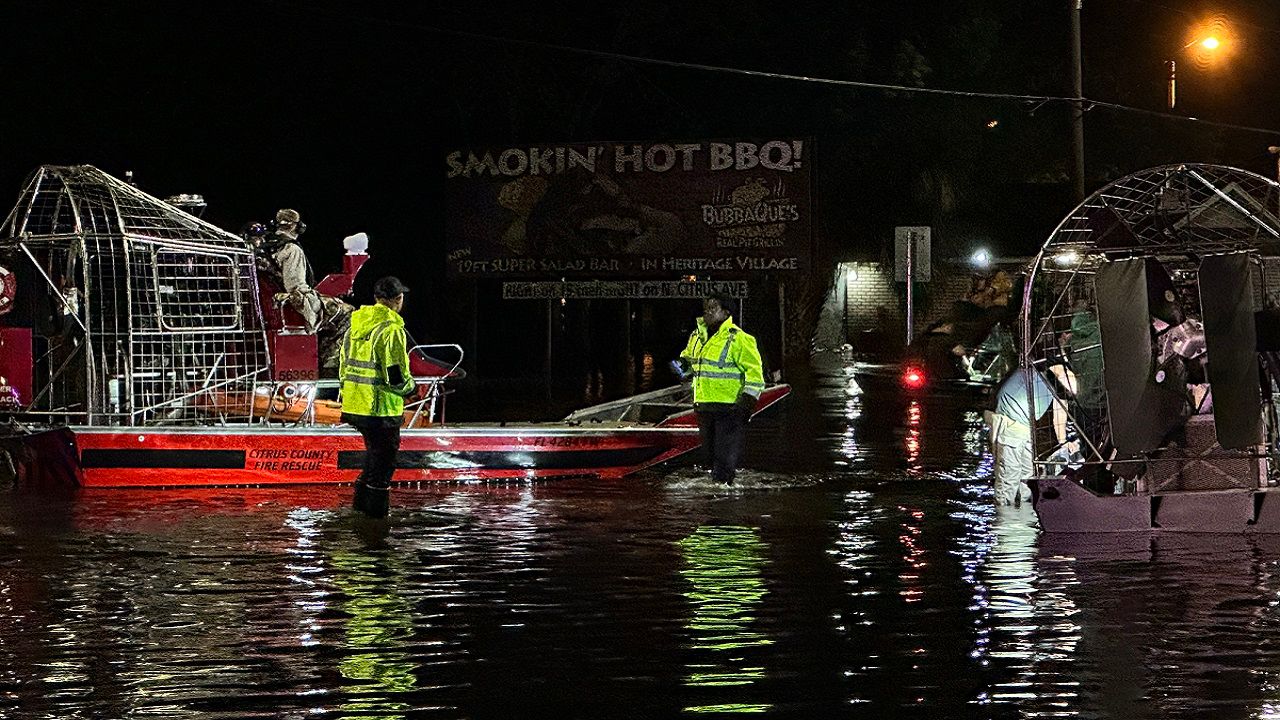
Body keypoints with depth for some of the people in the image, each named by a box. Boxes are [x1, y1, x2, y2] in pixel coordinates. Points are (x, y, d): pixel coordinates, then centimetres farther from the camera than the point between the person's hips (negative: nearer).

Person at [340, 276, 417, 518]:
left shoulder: (356, 325, 9)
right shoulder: (391, 329, -16)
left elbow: (343, 366, 16)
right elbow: (396, 373, -19)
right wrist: (409, 387, 2)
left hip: (354, 405, 8)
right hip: (381, 407, -8)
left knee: (375, 451, 22)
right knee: (384, 456, 3)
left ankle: (361, 500, 26)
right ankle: (376, 507, 6)